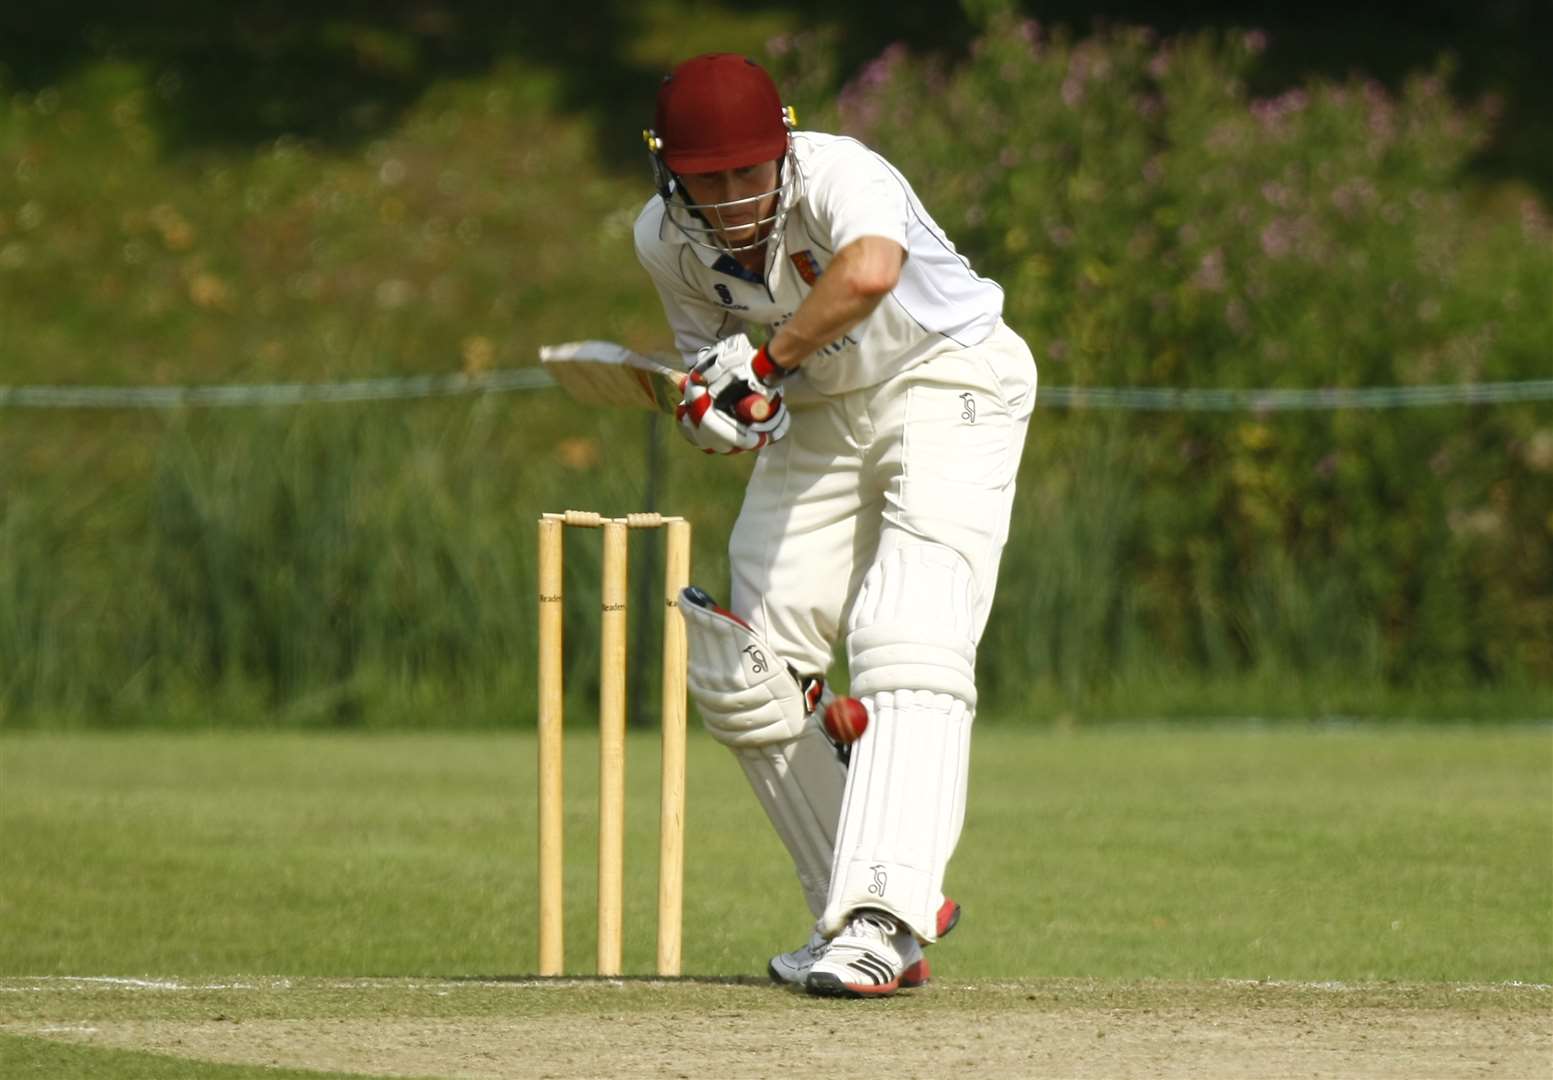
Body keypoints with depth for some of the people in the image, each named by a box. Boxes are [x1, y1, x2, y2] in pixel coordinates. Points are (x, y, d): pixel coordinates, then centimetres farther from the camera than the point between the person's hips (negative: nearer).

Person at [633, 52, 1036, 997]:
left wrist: (768, 360, -40)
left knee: (909, 647, -24)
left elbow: (870, 271, -54)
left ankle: (880, 925, -33)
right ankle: (872, 911, 14)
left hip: (946, 381, -7)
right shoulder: (667, 240, -11)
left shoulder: (838, 176, -32)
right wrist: (715, 405, -20)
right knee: (744, 676, 3)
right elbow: (712, 354, 4)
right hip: (821, 417, 7)